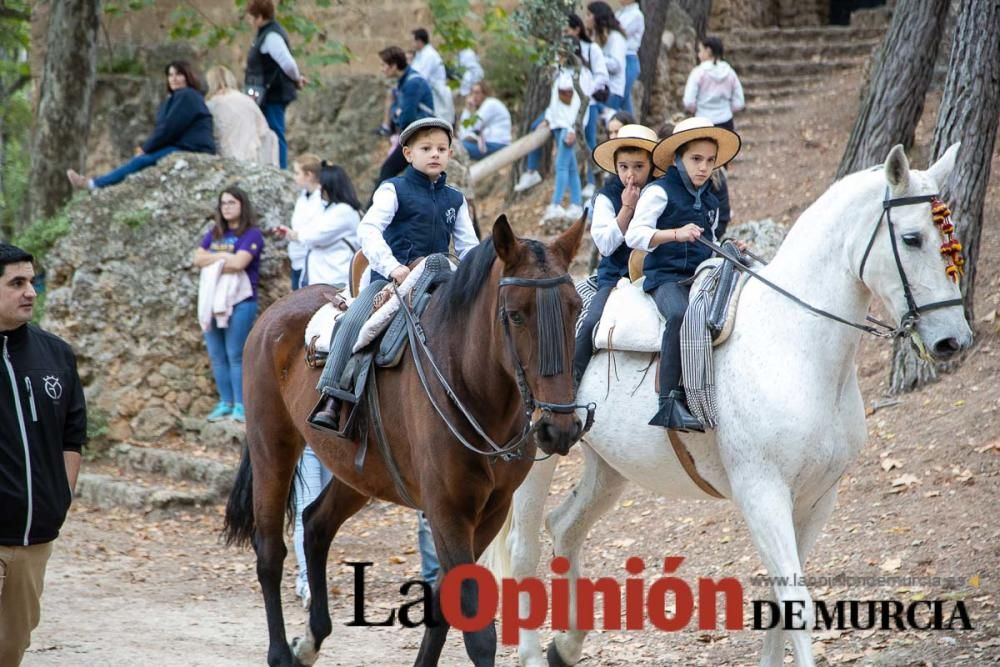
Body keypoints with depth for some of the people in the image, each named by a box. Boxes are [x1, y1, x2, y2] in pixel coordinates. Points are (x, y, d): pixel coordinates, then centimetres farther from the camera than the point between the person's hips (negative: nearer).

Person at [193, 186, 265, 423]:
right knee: (217, 356, 7)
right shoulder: (214, 234, 17)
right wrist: (223, 256, -9)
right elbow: (198, 258, 5)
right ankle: (225, 403, 12)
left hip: (239, 302, -7)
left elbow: (238, 263, -17)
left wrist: (211, 262, -3)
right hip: (212, 301, 7)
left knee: (235, 355, -8)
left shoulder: (251, 235, -4)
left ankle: (240, 405, -5)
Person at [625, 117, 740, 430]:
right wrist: (676, 234, -25)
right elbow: (634, 235, -12)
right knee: (681, 316, -37)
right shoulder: (659, 192, -1)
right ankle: (670, 401, -37)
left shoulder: (710, 201, 20)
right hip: (666, 276, -7)